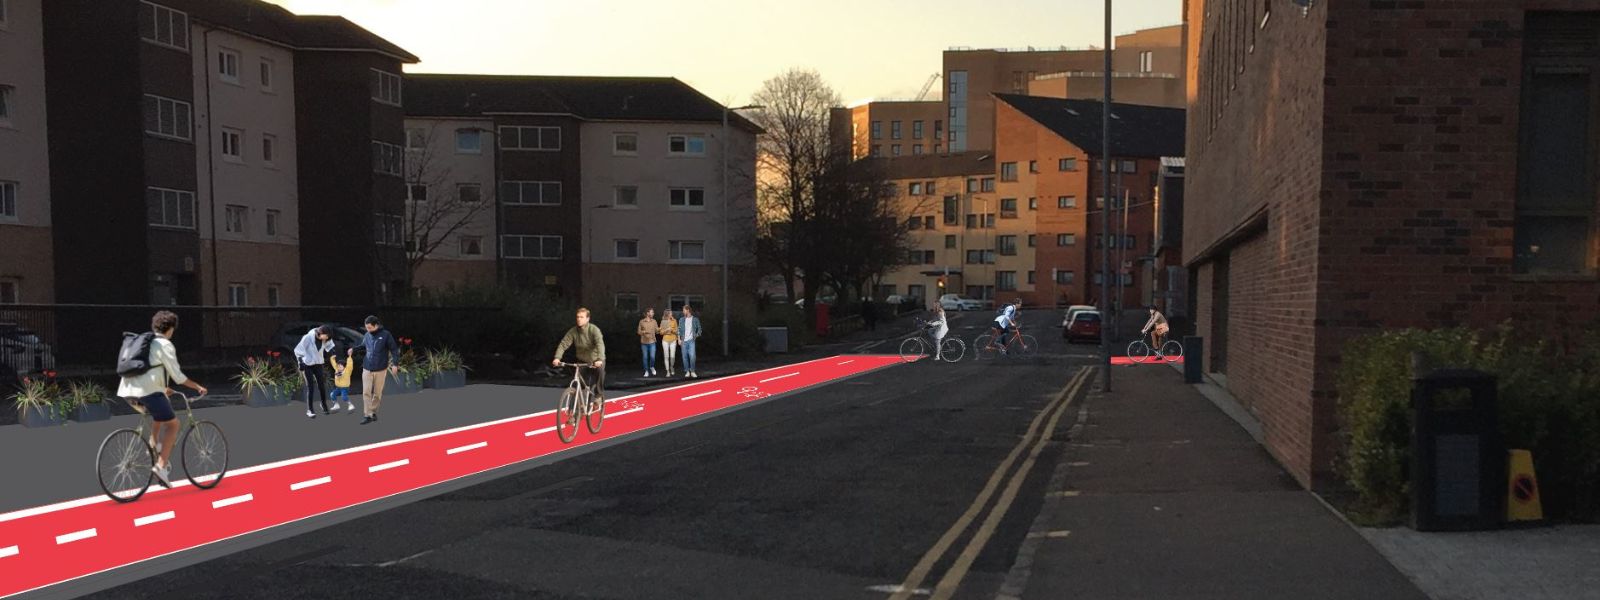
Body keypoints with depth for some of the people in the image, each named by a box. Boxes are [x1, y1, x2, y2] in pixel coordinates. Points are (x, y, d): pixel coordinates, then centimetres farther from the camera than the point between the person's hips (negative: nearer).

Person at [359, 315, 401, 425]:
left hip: (380, 369, -2)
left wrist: (395, 364, -12)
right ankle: (368, 415, 0)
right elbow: (362, 347, 19)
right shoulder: (366, 336, 2)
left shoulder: (385, 335, -8)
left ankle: (373, 411, 24)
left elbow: (394, 349, -5)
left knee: (377, 393, 8)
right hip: (367, 369, 2)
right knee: (366, 392, -3)